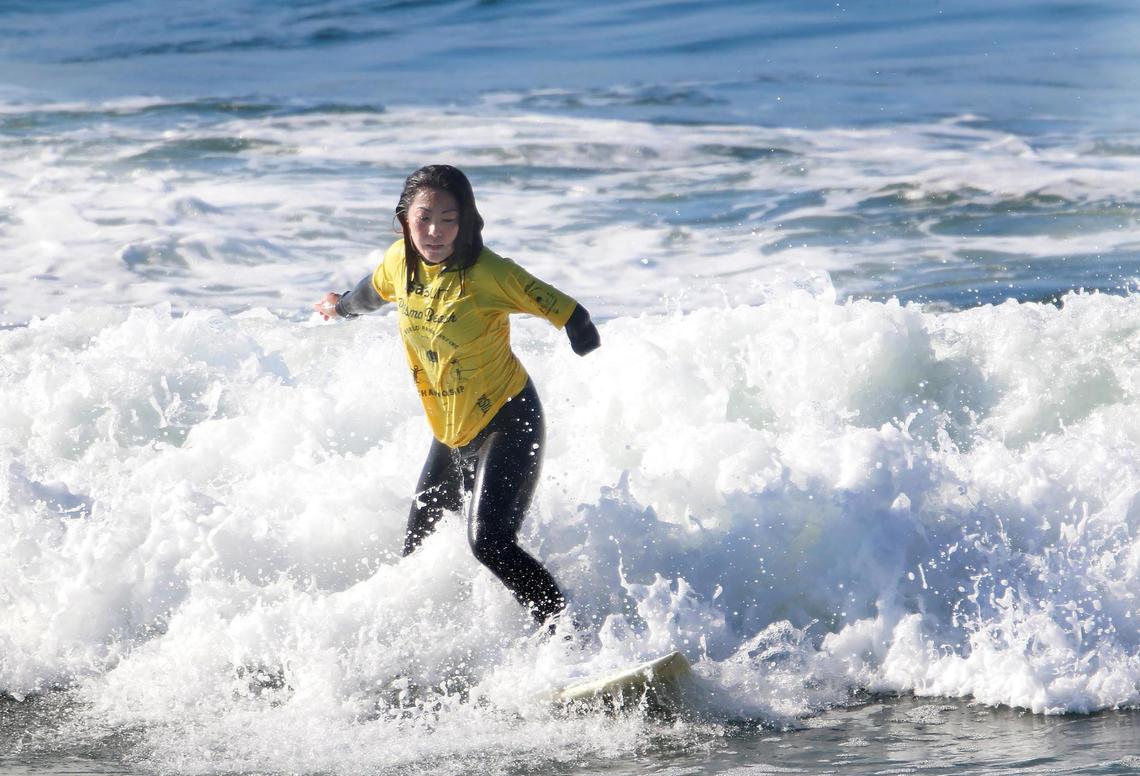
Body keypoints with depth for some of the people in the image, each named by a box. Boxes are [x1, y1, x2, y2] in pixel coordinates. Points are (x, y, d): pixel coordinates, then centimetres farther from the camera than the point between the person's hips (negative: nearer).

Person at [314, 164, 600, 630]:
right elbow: (373, 290, 22)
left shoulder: (487, 272, -22)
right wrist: (343, 307, 41)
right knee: (418, 551, 10)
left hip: (507, 423, -7)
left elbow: (567, 313, -20)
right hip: (450, 435, 7)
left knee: (489, 541, -24)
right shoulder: (400, 262, -3)